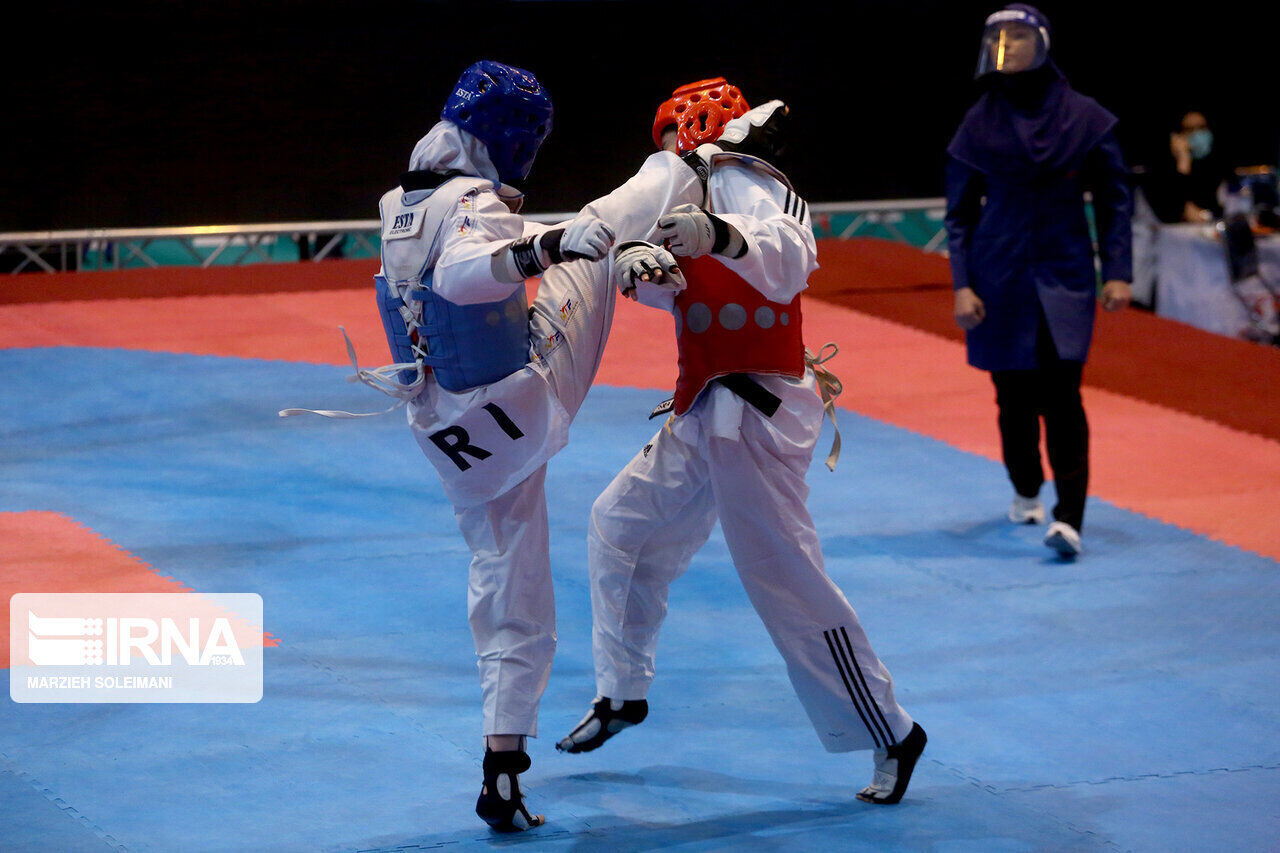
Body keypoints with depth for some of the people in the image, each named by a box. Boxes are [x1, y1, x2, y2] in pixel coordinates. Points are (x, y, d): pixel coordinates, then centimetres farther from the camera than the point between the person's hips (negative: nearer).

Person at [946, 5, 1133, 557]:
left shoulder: (1083, 117, -1)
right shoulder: (981, 123, 1)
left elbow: (1114, 199, 4)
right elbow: (959, 211, 5)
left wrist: (1118, 272, -2)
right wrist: (962, 285, -2)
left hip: (1064, 275, -2)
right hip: (1001, 277, 2)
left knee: (1060, 392, -12)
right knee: (1014, 394, 8)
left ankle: (1069, 518, -16)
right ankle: (1026, 493, 32)